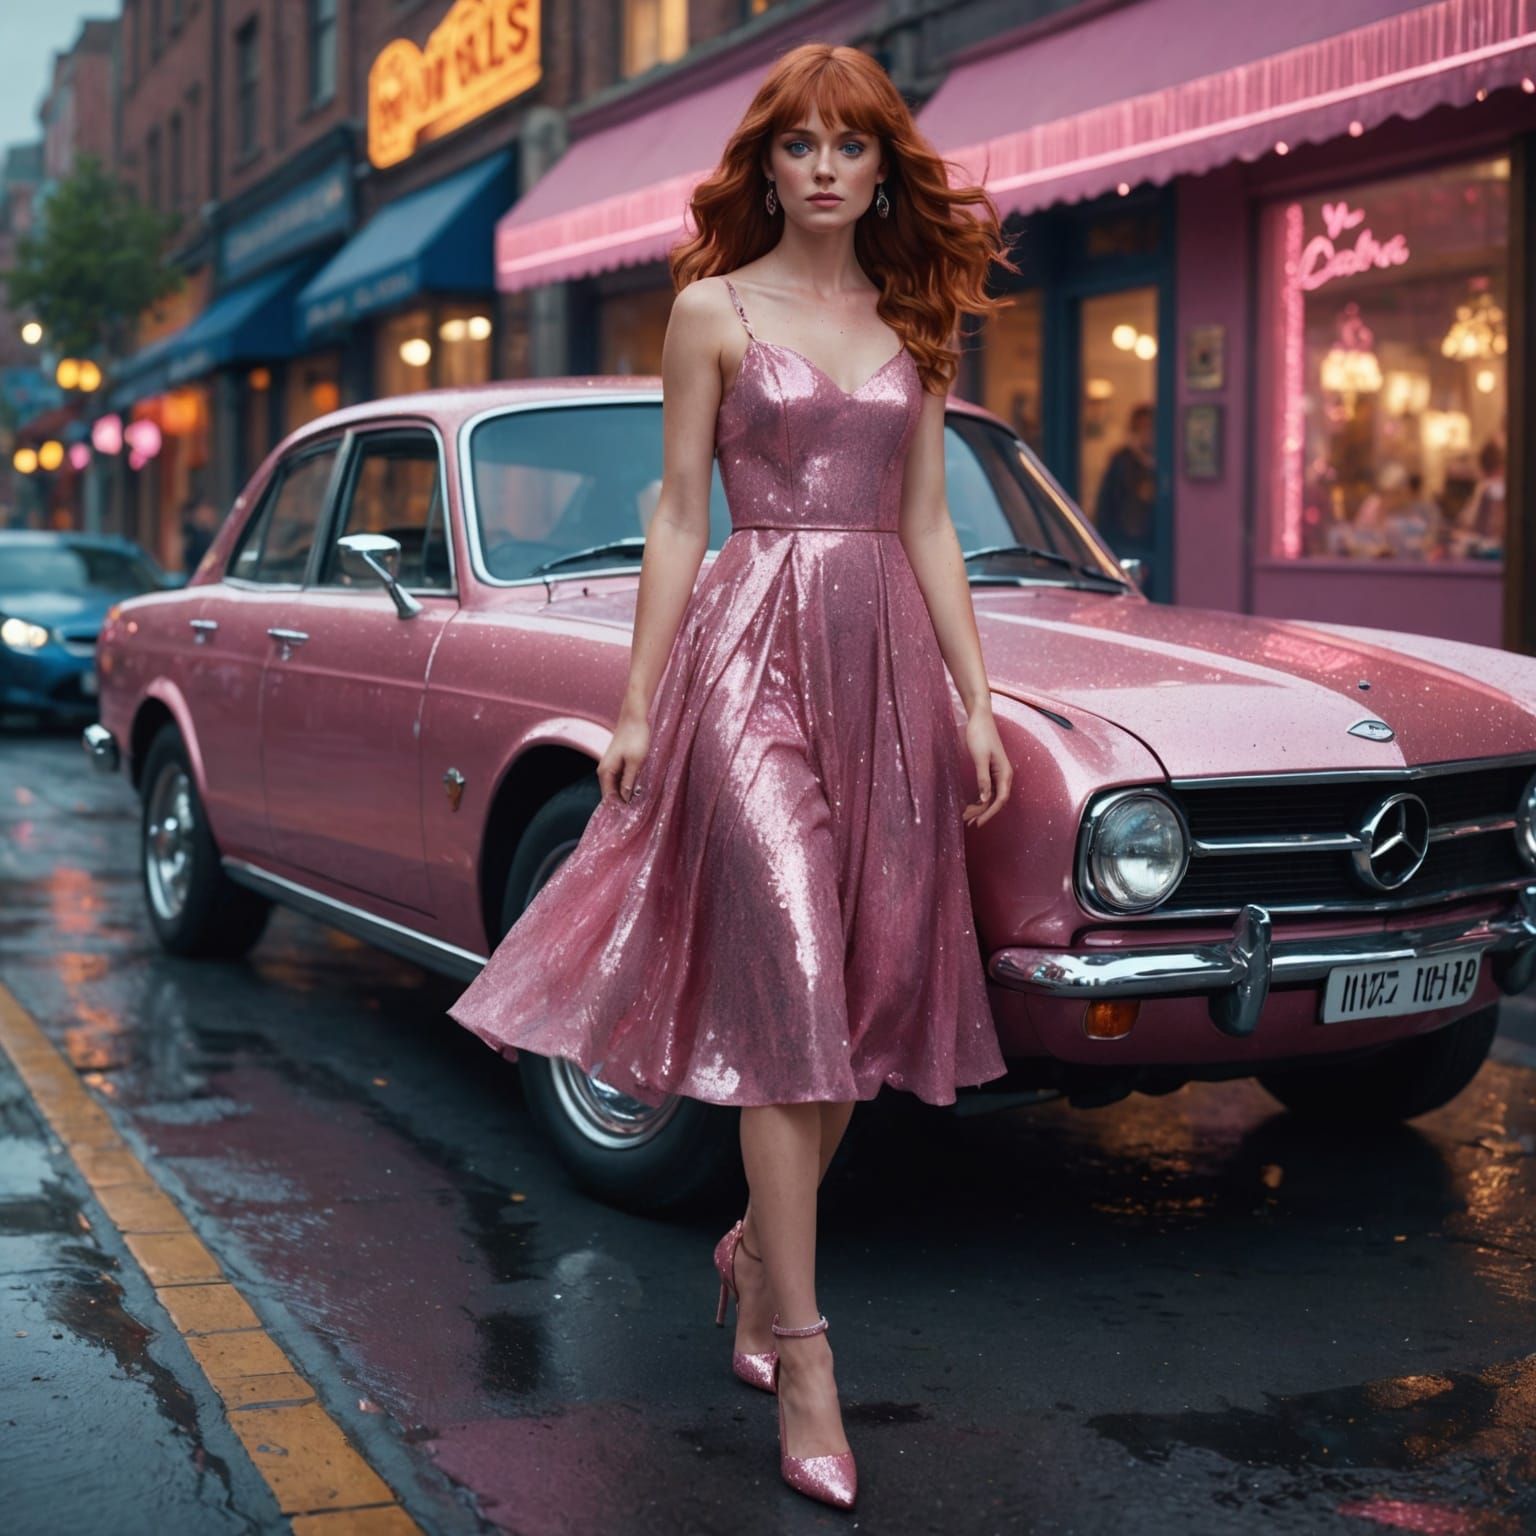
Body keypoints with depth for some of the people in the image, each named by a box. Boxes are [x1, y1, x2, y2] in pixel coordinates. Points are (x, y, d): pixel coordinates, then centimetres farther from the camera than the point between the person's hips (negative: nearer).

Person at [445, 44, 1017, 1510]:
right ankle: (801, 1357, -7)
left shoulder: (911, 322, 14)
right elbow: (679, 516, 2)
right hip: (752, 647, -5)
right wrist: (636, 707, -1)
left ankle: (757, 1242, 29)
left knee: (875, 990, 6)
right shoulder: (713, 311, 3)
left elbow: (928, 524, 14)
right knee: (787, 994, -10)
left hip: (885, 657, 5)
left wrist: (976, 704, 8)